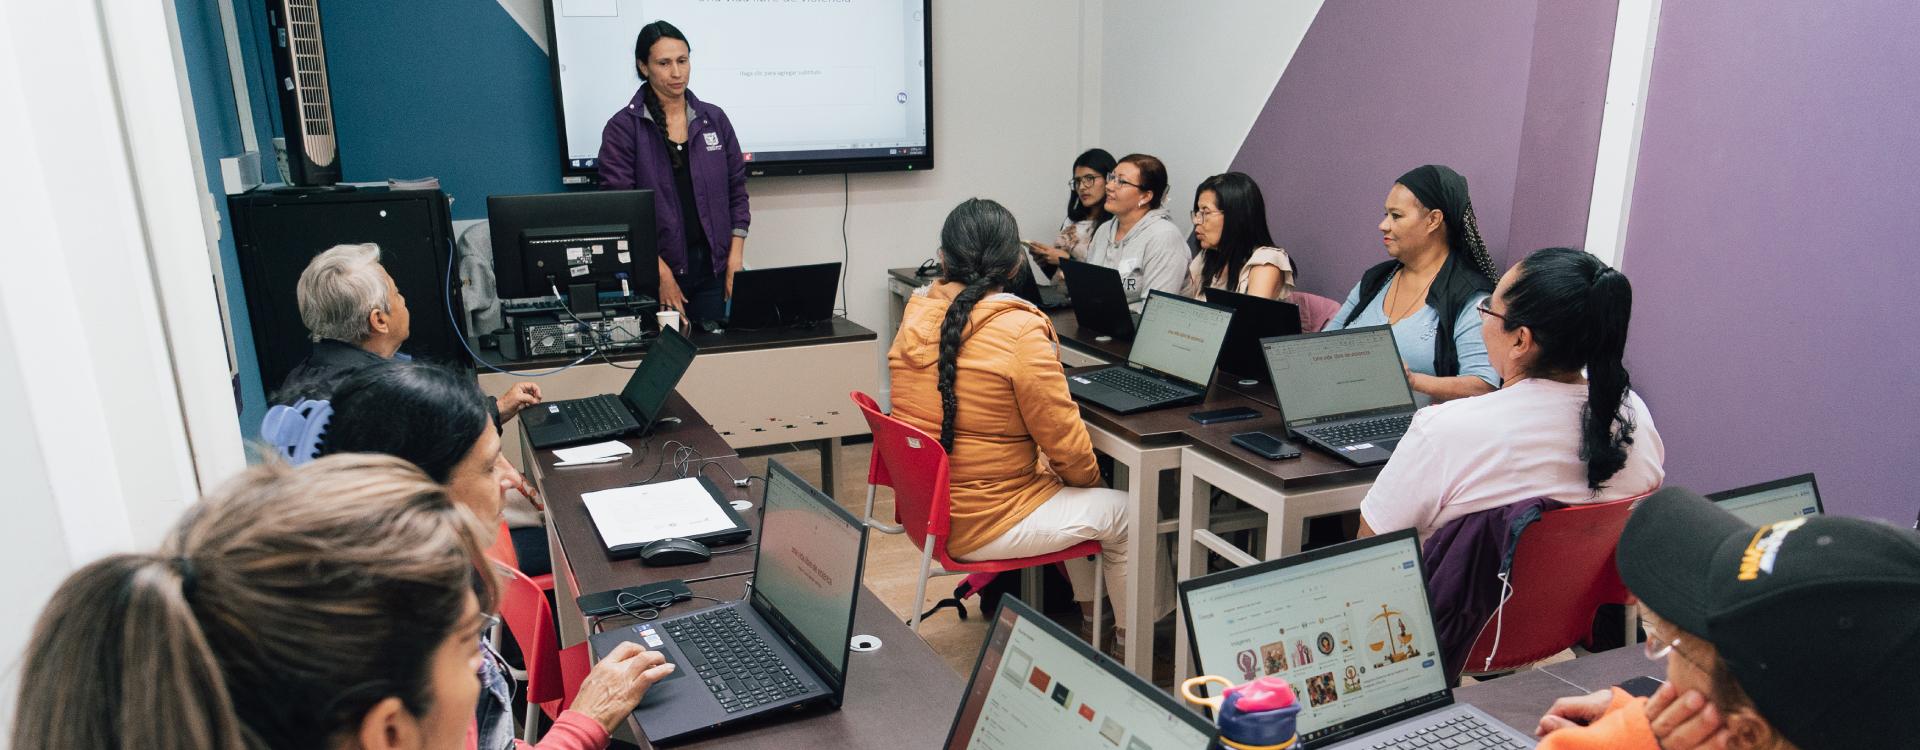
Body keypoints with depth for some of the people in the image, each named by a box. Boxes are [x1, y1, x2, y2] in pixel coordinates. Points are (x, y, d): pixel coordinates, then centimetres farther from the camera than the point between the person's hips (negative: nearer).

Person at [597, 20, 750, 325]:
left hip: (713, 266, 3)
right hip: (655, 269, -3)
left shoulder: (714, 119, 7)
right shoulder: (622, 128, -3)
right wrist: (662, 273, -15)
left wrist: (735, 260, -1)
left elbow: (736, 190, 9)